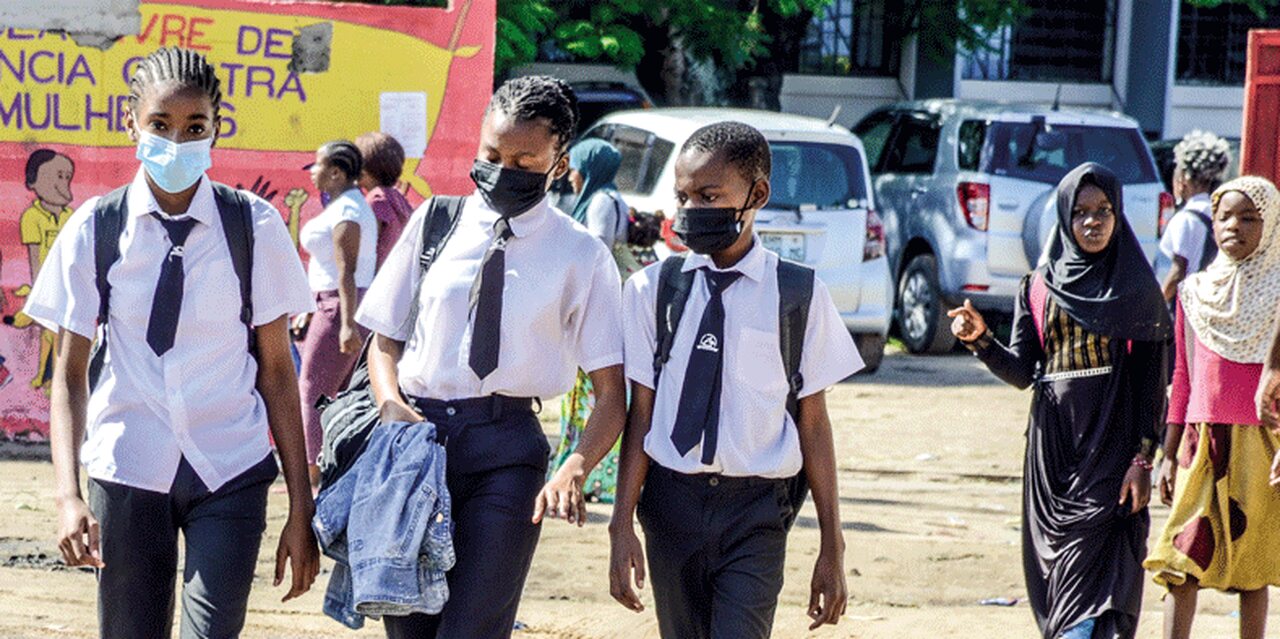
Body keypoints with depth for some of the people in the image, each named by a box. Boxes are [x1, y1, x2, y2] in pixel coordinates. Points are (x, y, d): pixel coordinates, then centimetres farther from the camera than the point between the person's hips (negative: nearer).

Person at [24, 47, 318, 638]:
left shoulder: (255, 226, -3)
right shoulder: (94, 229, -2)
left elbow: (276, 369, -1)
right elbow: (69, 372, -3)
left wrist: (301, 509, -3)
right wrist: (68, 495, -16)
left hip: (230, 473, -1)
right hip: (128, 471, 1)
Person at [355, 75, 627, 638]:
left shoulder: (580, 257, 2)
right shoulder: (433, 223, 9)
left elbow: (612, 394, -2)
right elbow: (384, 337, 14)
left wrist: (574, 469, -20)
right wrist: (391, 402, -8)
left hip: (505, 449, -3)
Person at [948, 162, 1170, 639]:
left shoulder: (1137, 289, 2)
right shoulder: (1040, 286, 10)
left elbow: (1151, 381, -1)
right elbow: (1022, 372, 6)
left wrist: (1143, 458, -10)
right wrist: (982, 341, -14)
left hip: (1111, 446, -4)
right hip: (1052, 447, 4)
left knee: (1092, 576, -14)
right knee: (1053, 567, 5)